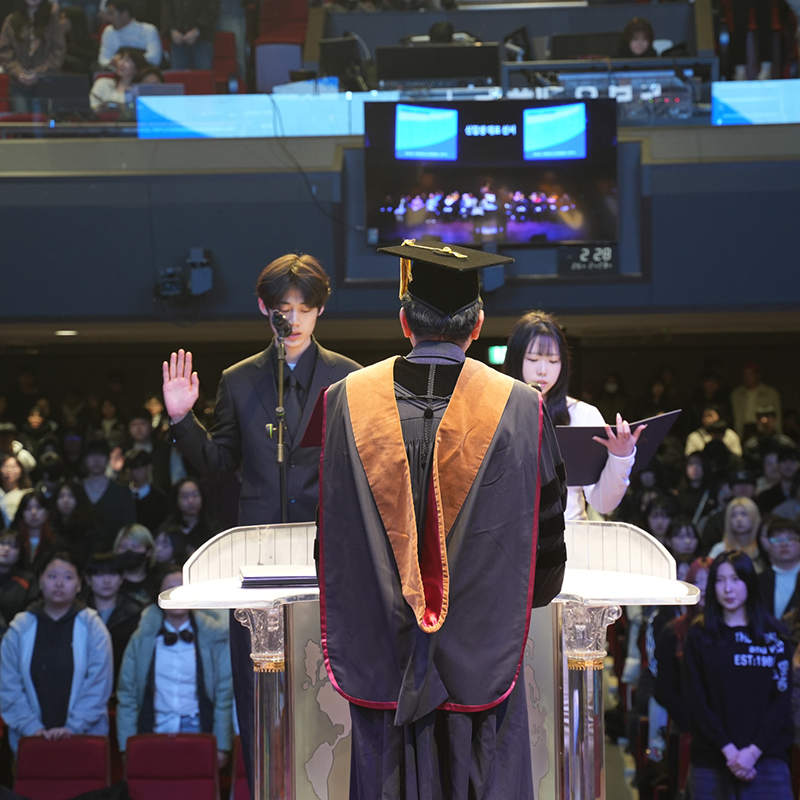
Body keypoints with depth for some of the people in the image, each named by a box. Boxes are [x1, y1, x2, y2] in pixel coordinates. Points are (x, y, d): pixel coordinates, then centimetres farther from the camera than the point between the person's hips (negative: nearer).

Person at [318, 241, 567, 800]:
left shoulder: (345, 403, -5)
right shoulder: (519, 409, -8)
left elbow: (329, 537, 3)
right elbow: (547, 534, 1)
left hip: (382, 655, 1)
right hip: (481, 656, -1)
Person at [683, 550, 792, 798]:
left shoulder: (774, 635, 7)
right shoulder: (699, 636, 7)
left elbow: (782, 698, 1)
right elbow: (696, 702, 1)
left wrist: (753, 751, -11)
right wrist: (728, 750, -11)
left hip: (765, 757, 0)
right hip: (711, 762, 0)